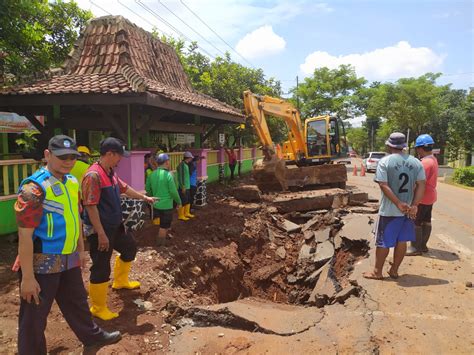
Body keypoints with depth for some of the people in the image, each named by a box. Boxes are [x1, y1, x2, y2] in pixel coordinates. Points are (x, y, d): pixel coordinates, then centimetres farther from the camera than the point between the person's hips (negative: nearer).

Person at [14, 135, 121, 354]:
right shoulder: (34, 188, -21)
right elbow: (25, 235, -22)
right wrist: (27, 277, -20)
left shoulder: (72, 182, 4)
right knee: (34, 318, 10)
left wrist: (81, 249, 19)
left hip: (69, 260, 8)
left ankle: (91, 335, 47)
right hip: (42, 264, -8)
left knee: (77, 302, 26)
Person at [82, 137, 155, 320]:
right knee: (101, 269, 1)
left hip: (115, 226, 10)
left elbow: (125, 188, 22)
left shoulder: (111, 173, 6)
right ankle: (98, 308, 18)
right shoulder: (93, 175, -24)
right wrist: (101, 234, -25)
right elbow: (91, 207, -26)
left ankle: (120, 281, 47)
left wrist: (145, 198, 33)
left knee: (130, 247, 26)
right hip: (100, 231, -10)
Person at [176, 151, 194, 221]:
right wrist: (183, 186, -21)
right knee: (183, 202, -3)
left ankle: (186, 213, 30)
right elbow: (181, 176, -20)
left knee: (188, 200, 18)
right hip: (183, 187, -10)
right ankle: (180, 216, 6)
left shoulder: (186, 164, 13)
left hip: (187, 186, 10)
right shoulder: (182, 165, -17)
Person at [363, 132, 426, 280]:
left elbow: (384, 186, -18)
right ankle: (394, 270, 25)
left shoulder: (385, 161, -10)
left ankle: (377, 272, 17)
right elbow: (421, 185, -3)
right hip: (409, 210, 4)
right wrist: (414, 205, -8)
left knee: (383, 242, 6)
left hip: (389, 210, -4)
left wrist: (398, 204, -16)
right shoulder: (416, 162, 2)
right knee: (402, 241, 14)